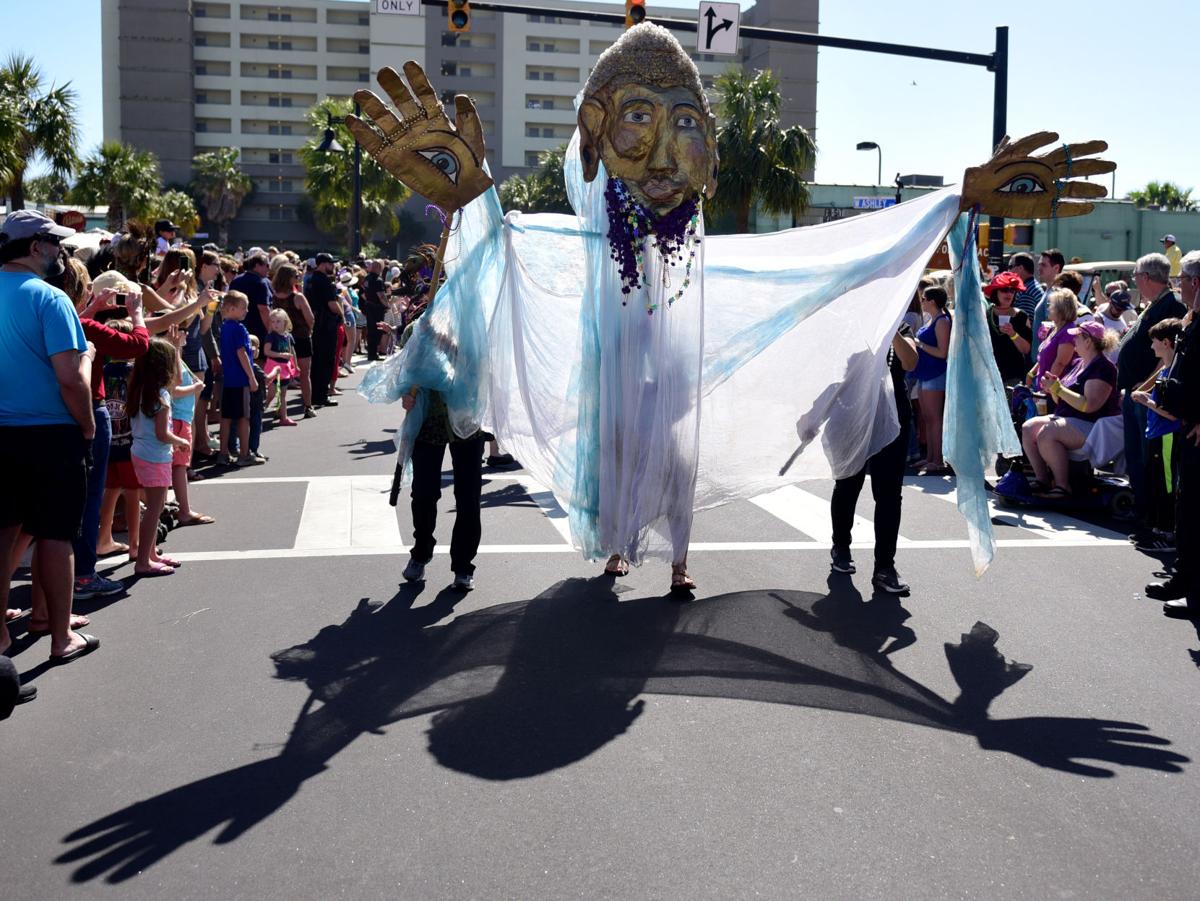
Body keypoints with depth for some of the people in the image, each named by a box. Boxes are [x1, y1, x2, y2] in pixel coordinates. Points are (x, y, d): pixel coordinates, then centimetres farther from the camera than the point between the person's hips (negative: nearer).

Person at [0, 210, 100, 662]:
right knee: (55, 535, 4)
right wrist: (88, 425, -6)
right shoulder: (48, 299, -15)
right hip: (50, 433, -6)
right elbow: (70, 379, -21)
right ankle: (62, 638, 13)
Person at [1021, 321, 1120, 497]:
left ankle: (1063, 486, -22)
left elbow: (1089, 405, -24)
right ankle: (1042, 480, -10)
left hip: (1091, 425, -10)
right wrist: (1053, 389, 1)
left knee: (1046, 434, -30)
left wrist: (1058, 389, -20)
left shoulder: (1102, 368, -13)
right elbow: (1063, 401, 22)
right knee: (1028, 428, -9)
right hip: (1067, 419, 10)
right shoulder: (1079, 363, 17)